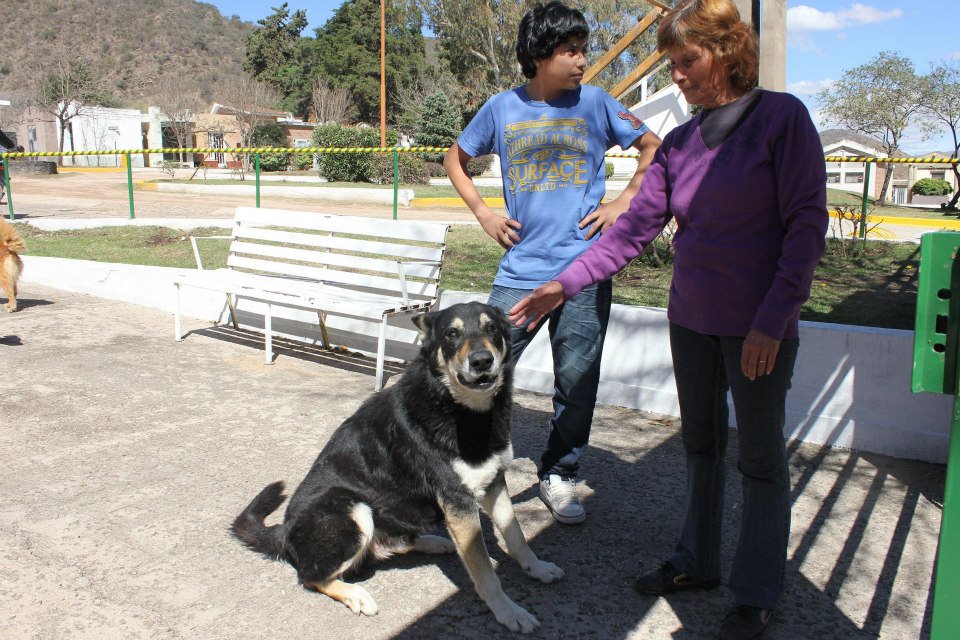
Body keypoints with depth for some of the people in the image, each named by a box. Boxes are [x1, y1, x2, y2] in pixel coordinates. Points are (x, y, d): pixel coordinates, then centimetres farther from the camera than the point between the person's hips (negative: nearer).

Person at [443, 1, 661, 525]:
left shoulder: (595, 102, 4)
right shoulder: (502, 108, 6)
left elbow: (654, 149, 13)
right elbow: (456, 159, 19)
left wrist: (622, 202, 0)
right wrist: (483, 214, 6)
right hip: (519, 270, 0)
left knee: (576, 383, 6)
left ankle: (559, 476, 24)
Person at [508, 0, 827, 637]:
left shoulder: (783, 117, -8)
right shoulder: (680, 142, 7)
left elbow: (807, 223, -11)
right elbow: (636, 227, 5)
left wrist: (773, 319, -17)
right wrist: (566, 283, -3)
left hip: (758, 327, -5)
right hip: (690, 319, 6)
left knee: (760, 457, 6)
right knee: (701, 444, 16)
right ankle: (698, 561, 33)